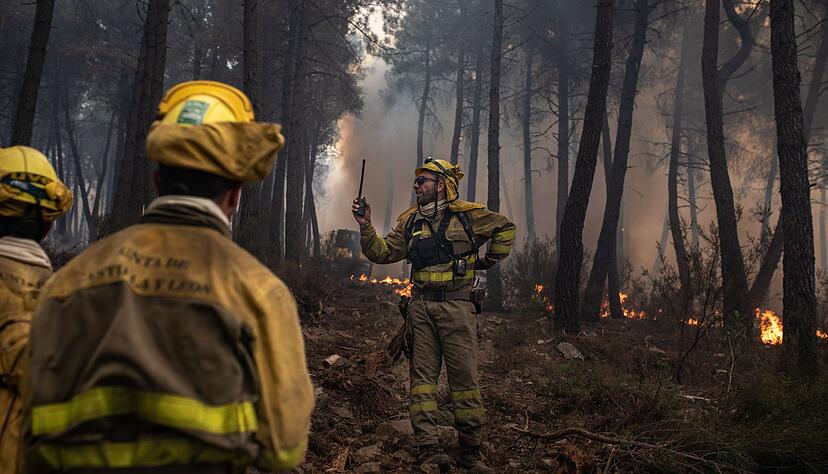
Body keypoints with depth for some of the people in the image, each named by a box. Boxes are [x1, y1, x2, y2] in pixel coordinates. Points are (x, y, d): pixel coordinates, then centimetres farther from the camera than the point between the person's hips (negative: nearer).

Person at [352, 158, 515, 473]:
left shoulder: (468, 214, 2)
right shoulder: (410, 221, 10)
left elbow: (505, 228, 15)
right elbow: (382, 253, 6)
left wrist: (488, 261, 10)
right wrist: (365, 225, -6)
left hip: (457, 307, -3)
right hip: (421, 308, 3)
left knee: (465, 377, 0)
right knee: (422, 377, 1)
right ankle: (427, 448, 6)